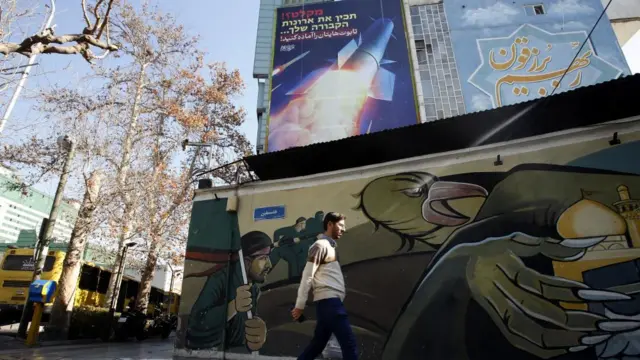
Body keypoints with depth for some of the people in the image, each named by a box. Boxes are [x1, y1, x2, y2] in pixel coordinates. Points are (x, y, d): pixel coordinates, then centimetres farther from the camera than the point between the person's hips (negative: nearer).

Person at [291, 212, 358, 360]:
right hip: (329, 302, -9)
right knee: (349, 343, -7)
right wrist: (300, 305, -12)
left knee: (318, 344, 14)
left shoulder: (330, 246, 21)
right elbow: (307, 276, -11)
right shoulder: (320, 245, -8)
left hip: (331, 302, 9)